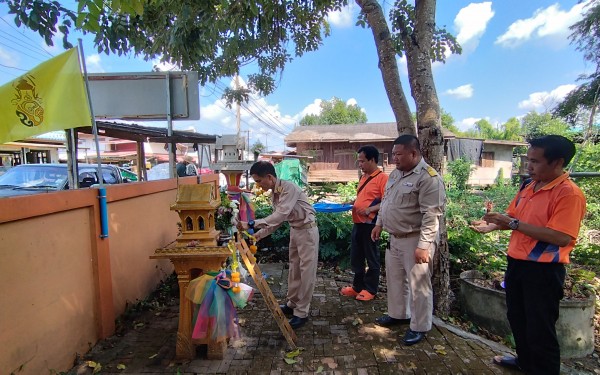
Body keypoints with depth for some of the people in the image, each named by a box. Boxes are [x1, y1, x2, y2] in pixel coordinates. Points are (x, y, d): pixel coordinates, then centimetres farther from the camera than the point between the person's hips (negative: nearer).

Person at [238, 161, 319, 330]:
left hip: (307, 230, -9)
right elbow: (277, 219, 11)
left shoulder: (289, 188, -26)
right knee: (294, 268, 18)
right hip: (295, 230, 9)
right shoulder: (273, 194, 3)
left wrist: (252, 224, -36)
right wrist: (259, 234, 2)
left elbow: (280, 215, -35)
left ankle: (302, 313, 9)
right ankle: (292, 304, 33)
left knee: (306, 271, 0)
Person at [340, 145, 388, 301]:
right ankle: (357, 286, 29)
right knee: (356, 257, 15)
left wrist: (370, 210, -25)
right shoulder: (363, 177, 15)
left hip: (370, 223, -8)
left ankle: (370, 289, 18)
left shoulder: (382, 178, -11)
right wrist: (351, 203, 9)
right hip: (358, 222, 9)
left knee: (371, 257, 6)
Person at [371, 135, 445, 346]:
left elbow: (431, 216, -23)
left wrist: (423, 245, -25)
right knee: (395, 278, 20)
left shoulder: (429, 178, -19)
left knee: (418, 285, 4)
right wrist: (379, 224, 16)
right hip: (394, 238, 9)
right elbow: (386, 201, 19)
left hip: (415, 240, -9)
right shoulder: (396, 173, 9)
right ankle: (398, 314, 39)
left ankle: (419, 327, 21)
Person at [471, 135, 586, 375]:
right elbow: (513, 217, 15)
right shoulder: (528, 187, 7)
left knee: (539, 328, 7)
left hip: (543, 270, -8)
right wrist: (493, 225, -5)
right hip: (517, 263, 8)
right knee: (517, 318, 23)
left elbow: (560, 238, -26)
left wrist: (514, 224, -26)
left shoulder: (569, 194, -18)